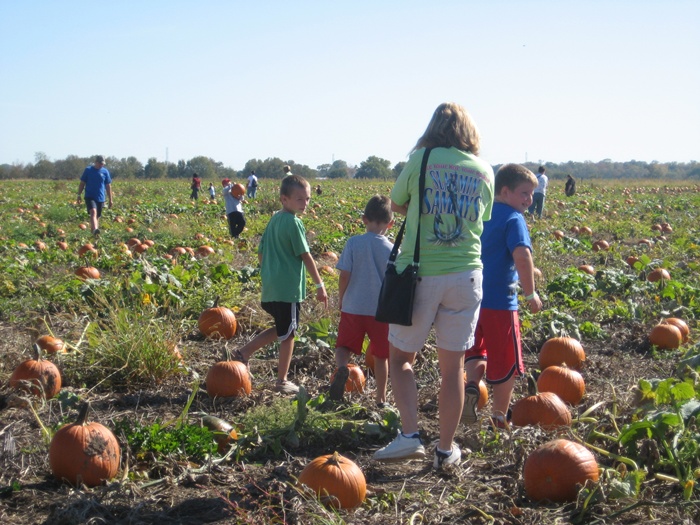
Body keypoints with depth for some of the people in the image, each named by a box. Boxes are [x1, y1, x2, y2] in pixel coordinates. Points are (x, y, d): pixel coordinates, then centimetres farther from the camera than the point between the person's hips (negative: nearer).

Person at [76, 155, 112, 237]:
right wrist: (79, 195, 2)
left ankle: (93, 232, 22)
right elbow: (82, 183, 6)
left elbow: (108, 186, 11)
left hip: (100, 198, 3)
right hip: (90, 196, -3)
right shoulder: (88, 170, 1)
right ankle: (95, 230, -45)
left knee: (97, 217, 8)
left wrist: (110, 199, 11)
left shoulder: (105, 172, 6)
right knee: (93, 212, -26)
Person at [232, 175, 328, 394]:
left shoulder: (274, 220, 11)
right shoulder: (293, 222, -14)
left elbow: (261, 253, 17)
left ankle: (244, 352, 16)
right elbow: (305, 256, -12)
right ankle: (282, 382, 14)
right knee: (288, 334, 5)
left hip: (270, 287, 8)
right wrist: (320, 285, -5)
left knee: (281, 330, 23)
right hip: (289, 289, -8)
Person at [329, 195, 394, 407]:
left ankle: (341, 367, -18)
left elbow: (344, 275, -9)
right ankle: (381, 397, 23)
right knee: (381, 355, 15)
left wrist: (341, 298, 7)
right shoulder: (392, 250, -6)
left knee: (344, 347, 14)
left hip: (353, 308, -1)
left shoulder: (353, 243, -8)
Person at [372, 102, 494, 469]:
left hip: (420, 274, -2)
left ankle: (410, 434, -3)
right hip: (466, 275, 3)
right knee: (453, 366, 10)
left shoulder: (420, 160, -2)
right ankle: (446, 449, 18)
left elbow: (396, 206, 12)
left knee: (400, 358, 12)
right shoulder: (484, 171, 7)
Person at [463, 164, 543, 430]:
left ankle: (471, 385, -5)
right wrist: (531, 293, -17)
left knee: (478, 350, 22)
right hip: (499, 300, -6)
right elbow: (522, 256, -26)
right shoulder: (513, 218, -11)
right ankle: (499, 417, 19)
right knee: (505, 362, 9)